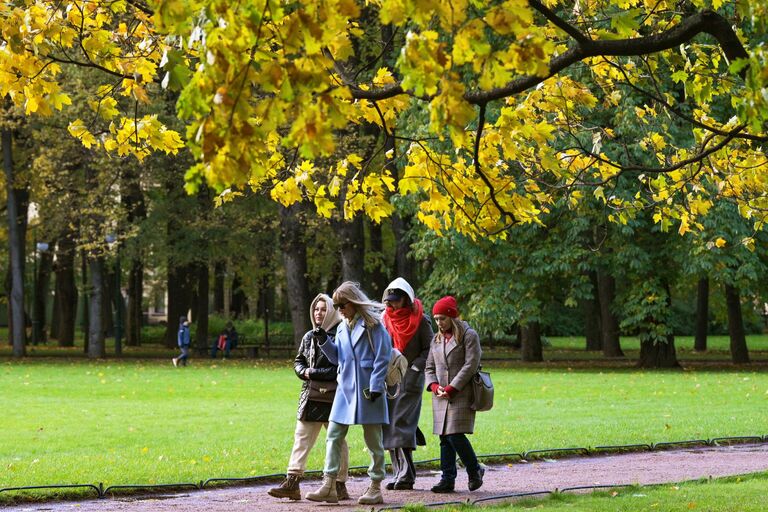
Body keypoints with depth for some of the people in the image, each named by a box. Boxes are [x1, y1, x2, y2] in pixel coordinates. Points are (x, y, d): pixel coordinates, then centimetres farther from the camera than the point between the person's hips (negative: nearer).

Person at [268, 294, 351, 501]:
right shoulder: (309, 337, 13)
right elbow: (298, 361, 19)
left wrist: (317, 373, -17)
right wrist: (304, 372, -3)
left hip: (333, 397, -6)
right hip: (310, 397, 6)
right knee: (301, 439, 1)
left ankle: (340, 485, 13)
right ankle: (292, 482, 0)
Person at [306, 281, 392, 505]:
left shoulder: (373, 324, -7)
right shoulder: (342, 328, 14)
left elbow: (382, 357, -11)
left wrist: (375, 386, -16)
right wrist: (324, 341, 1)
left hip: (367, 390, -7)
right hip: (345, 389, 7)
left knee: (373, 440, 3)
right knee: (333, 436, 0)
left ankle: (376, 487, 10)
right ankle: (329, 486, 0)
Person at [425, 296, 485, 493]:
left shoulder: (469, 336, -3)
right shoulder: (437, 339, 17)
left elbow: (470, 365, -10)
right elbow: (429, 367, 17)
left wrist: (451, 388, -14)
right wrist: (435, 386, -3)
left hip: (461, 395, -6)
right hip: (441, 397, 6)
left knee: (455, 436, -13)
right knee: (445, 438, 4)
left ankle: (474, 470, 7)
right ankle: (447, 479, 8)